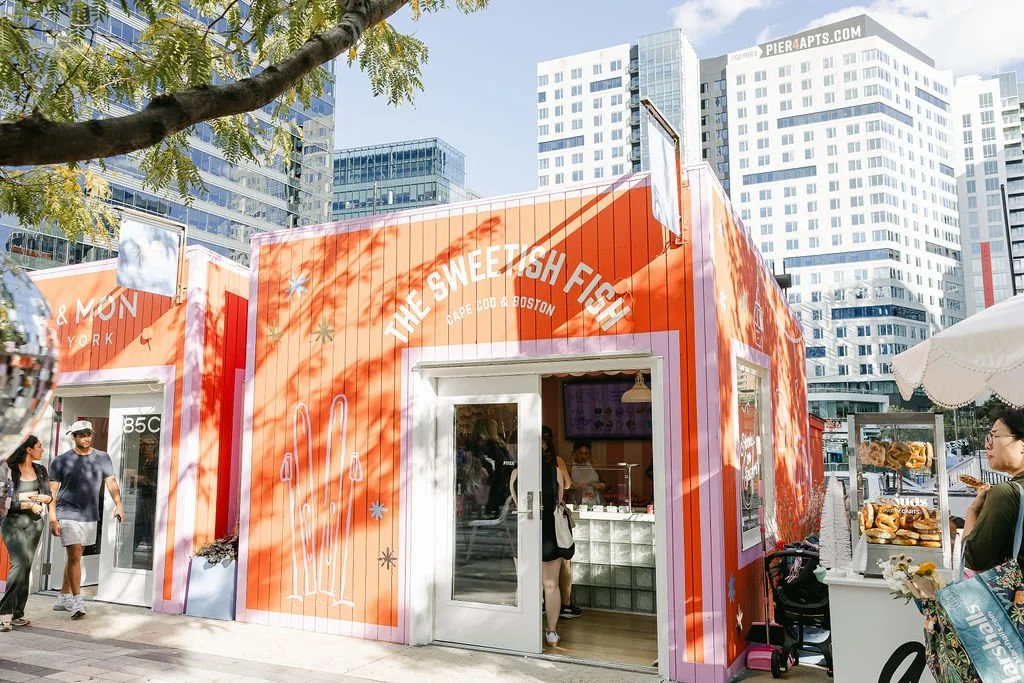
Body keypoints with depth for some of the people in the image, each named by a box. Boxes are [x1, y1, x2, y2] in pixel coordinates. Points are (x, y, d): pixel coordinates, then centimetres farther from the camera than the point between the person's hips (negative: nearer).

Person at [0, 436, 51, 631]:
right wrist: (30, 504, -12)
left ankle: (17, 613, 7)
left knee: (26, 567, 2)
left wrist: (39, 497, -7)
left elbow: (49, 496, 13)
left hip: (35, 522, 5)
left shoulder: (40, 470, 12)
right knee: (20, 563, -19)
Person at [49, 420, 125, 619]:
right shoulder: (61, 461, -2)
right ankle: (77, 601, -5)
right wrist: (53, 519, -8)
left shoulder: (102, 458, 5)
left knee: (75, 556, 13)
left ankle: (64, 597, 26)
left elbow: (111, 482, -1)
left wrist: (118, 504, -16)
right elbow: (52, 491, -1)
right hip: (68, 514, -3)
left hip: (90, 515, 3)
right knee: (74, 556, -10)